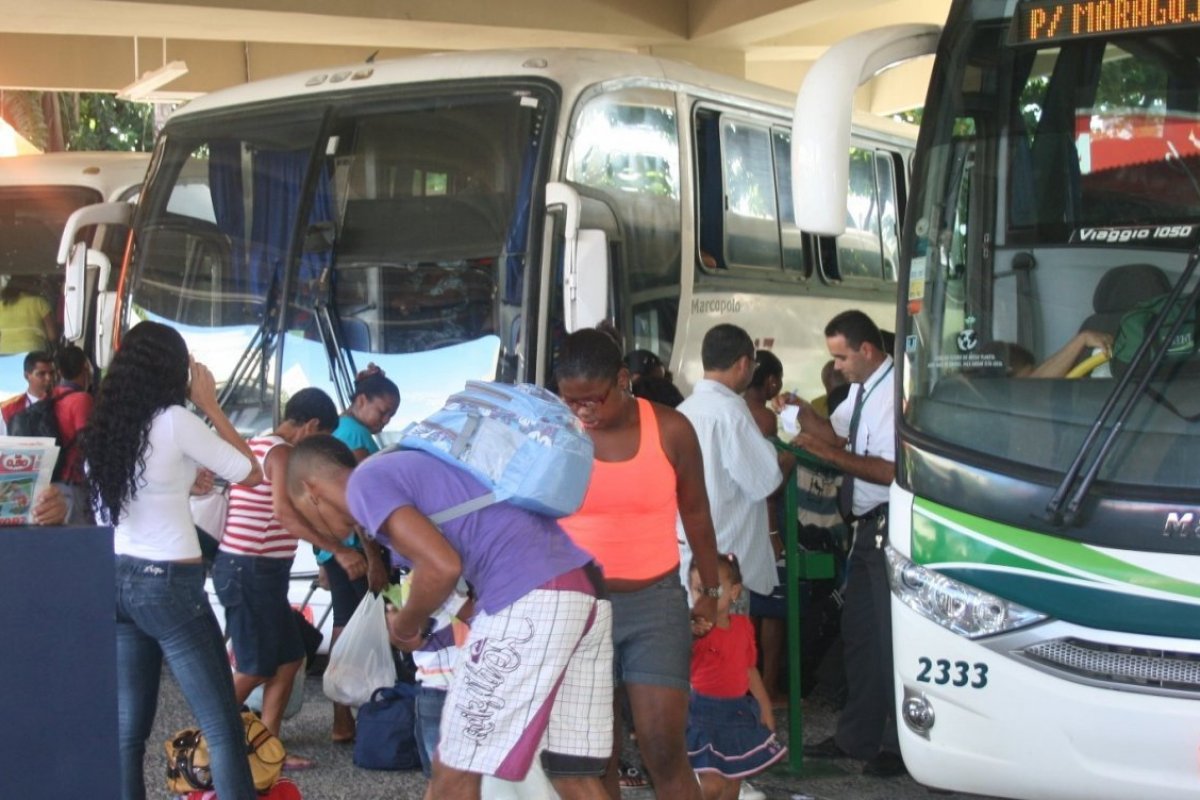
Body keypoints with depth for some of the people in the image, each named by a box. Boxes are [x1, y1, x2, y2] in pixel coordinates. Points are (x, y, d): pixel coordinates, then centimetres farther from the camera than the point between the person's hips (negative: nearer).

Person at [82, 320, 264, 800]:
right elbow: (250, 474, -5)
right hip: (168, 584, -7)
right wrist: (210, 406, -1)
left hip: (114, 580, 7)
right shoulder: (174, 421, -12)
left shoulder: (103, 426, 7)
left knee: (127, 730, 10)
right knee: (223, 729, -2)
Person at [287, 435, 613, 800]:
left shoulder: (365, 481, 1)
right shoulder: (406, 469, 29)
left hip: (530, 598, -9)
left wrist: (404, 626, 6)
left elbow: (442, 566, -12)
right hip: (585, 590, 9)